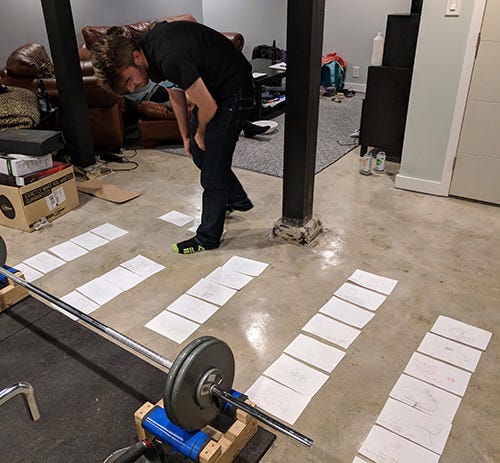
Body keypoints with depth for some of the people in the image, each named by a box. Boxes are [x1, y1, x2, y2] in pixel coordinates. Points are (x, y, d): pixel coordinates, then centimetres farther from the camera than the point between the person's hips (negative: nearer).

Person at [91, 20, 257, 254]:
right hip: (211, 88, 9)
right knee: (198, 152, 21)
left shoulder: (171, 59, -35)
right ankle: (238, 200, 40)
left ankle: (208, 237, 12)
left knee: (212, 170, -4)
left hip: (234, 92, -9)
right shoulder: (147, 48, -5)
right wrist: (186, 136, 13)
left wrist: (200, 133, -7)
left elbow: (208, 107, -27)